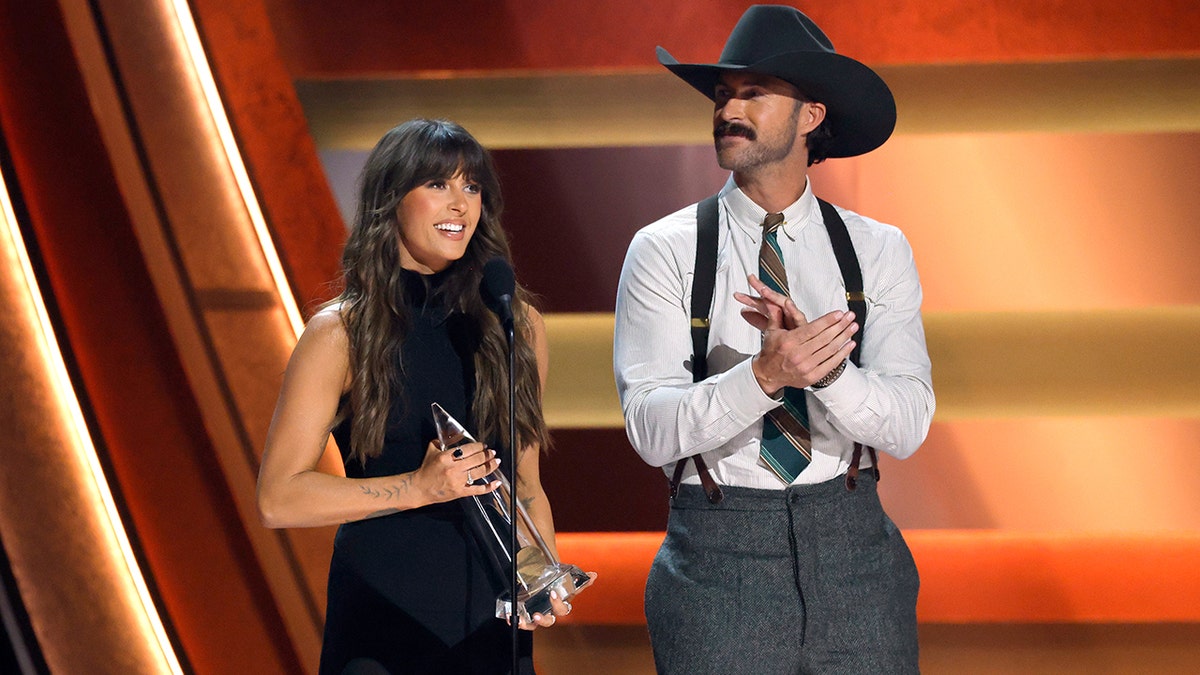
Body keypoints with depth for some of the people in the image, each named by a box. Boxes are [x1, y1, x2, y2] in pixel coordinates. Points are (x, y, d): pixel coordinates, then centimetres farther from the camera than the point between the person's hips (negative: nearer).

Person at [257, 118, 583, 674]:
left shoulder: (517, 325, 6)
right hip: (382, 615, -3)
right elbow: (277, 498, -9)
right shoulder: (341, 333, -5)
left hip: (494, 616, 3)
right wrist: (417, 487, -17)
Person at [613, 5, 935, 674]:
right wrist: (764, 376, -27)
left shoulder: (878, 249, 4)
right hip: (718, 550, -1)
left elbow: (907, 425, -7)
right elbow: (652, 429, -12)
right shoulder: (664, 250, -1)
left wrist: (822, 367, -25)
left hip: (852, 546, 1)